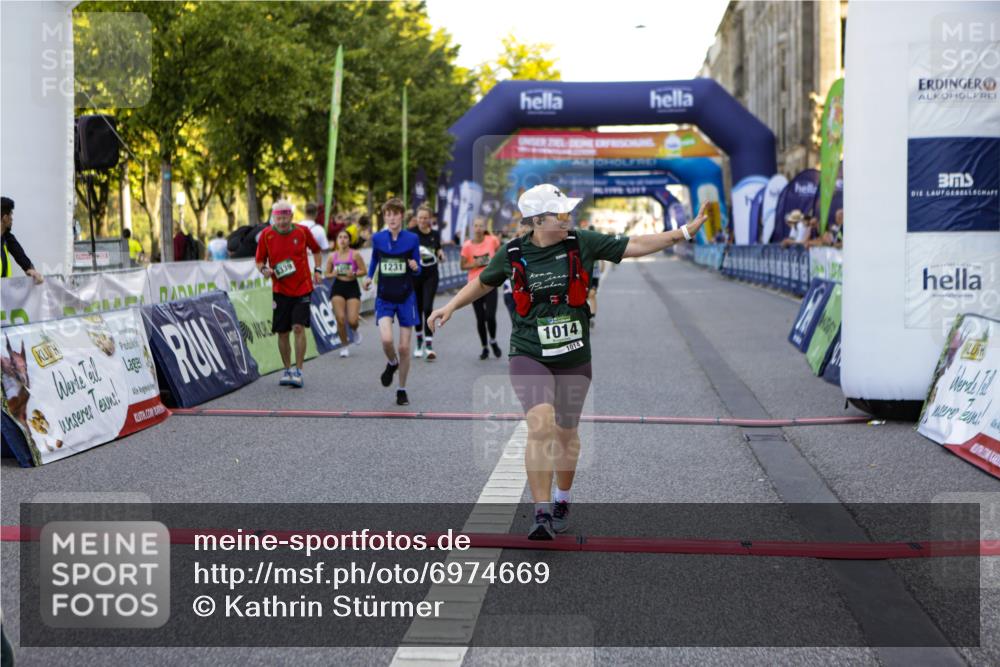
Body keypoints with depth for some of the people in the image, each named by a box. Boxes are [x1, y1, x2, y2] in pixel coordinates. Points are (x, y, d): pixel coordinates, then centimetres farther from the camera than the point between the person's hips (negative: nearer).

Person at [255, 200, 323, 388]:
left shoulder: (302, 231, -3)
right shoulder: (266, 235, -3)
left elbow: (316, 250, 15)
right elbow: (259, 261, 6)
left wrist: (317, 270, 4)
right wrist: (264, 270, -15)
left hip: (302, 289, -1)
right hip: (280, 290, 1)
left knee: (299, 327, -13)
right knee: (282, 332, 4)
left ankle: (298, 372, -8)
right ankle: (287, 370, 21)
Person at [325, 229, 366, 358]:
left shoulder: (355, 255, -4)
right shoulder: (332, 256, 3)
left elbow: (364, 271, -1)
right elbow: (326, 274, 10)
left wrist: (354, 274, -18)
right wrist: (333, 274, -11)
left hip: (352, 287, -2)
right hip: (338, 287, 2)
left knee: (352, 320, -12)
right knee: (340, 318, -8)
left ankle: (355, 331, 28)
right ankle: (344, 346, 10)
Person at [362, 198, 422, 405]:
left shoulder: (412, 238, -6)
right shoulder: (377, 238, -2)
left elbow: (417, 270, 2)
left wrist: (415, 267, -20)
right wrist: (369, 276, 6)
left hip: (406, 298, 0)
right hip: (384, 298, 1)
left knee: (404, 348, 0)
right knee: (386, 340, -21)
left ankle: (401, 390, 18)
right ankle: (392, 363, 14)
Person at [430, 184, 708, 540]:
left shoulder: (582, 242, -3)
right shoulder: (513, 254, -4)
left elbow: (635, 246, 0)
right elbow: (483, 283, 15)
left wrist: (686, 231, -2)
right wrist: (451, 306, 5)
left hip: (574, 358, 2)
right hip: (529, 355, -2)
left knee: (566, 432, 13)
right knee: (540, 426, -21)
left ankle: (562, 501, 37)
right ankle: (542, 513, -16)